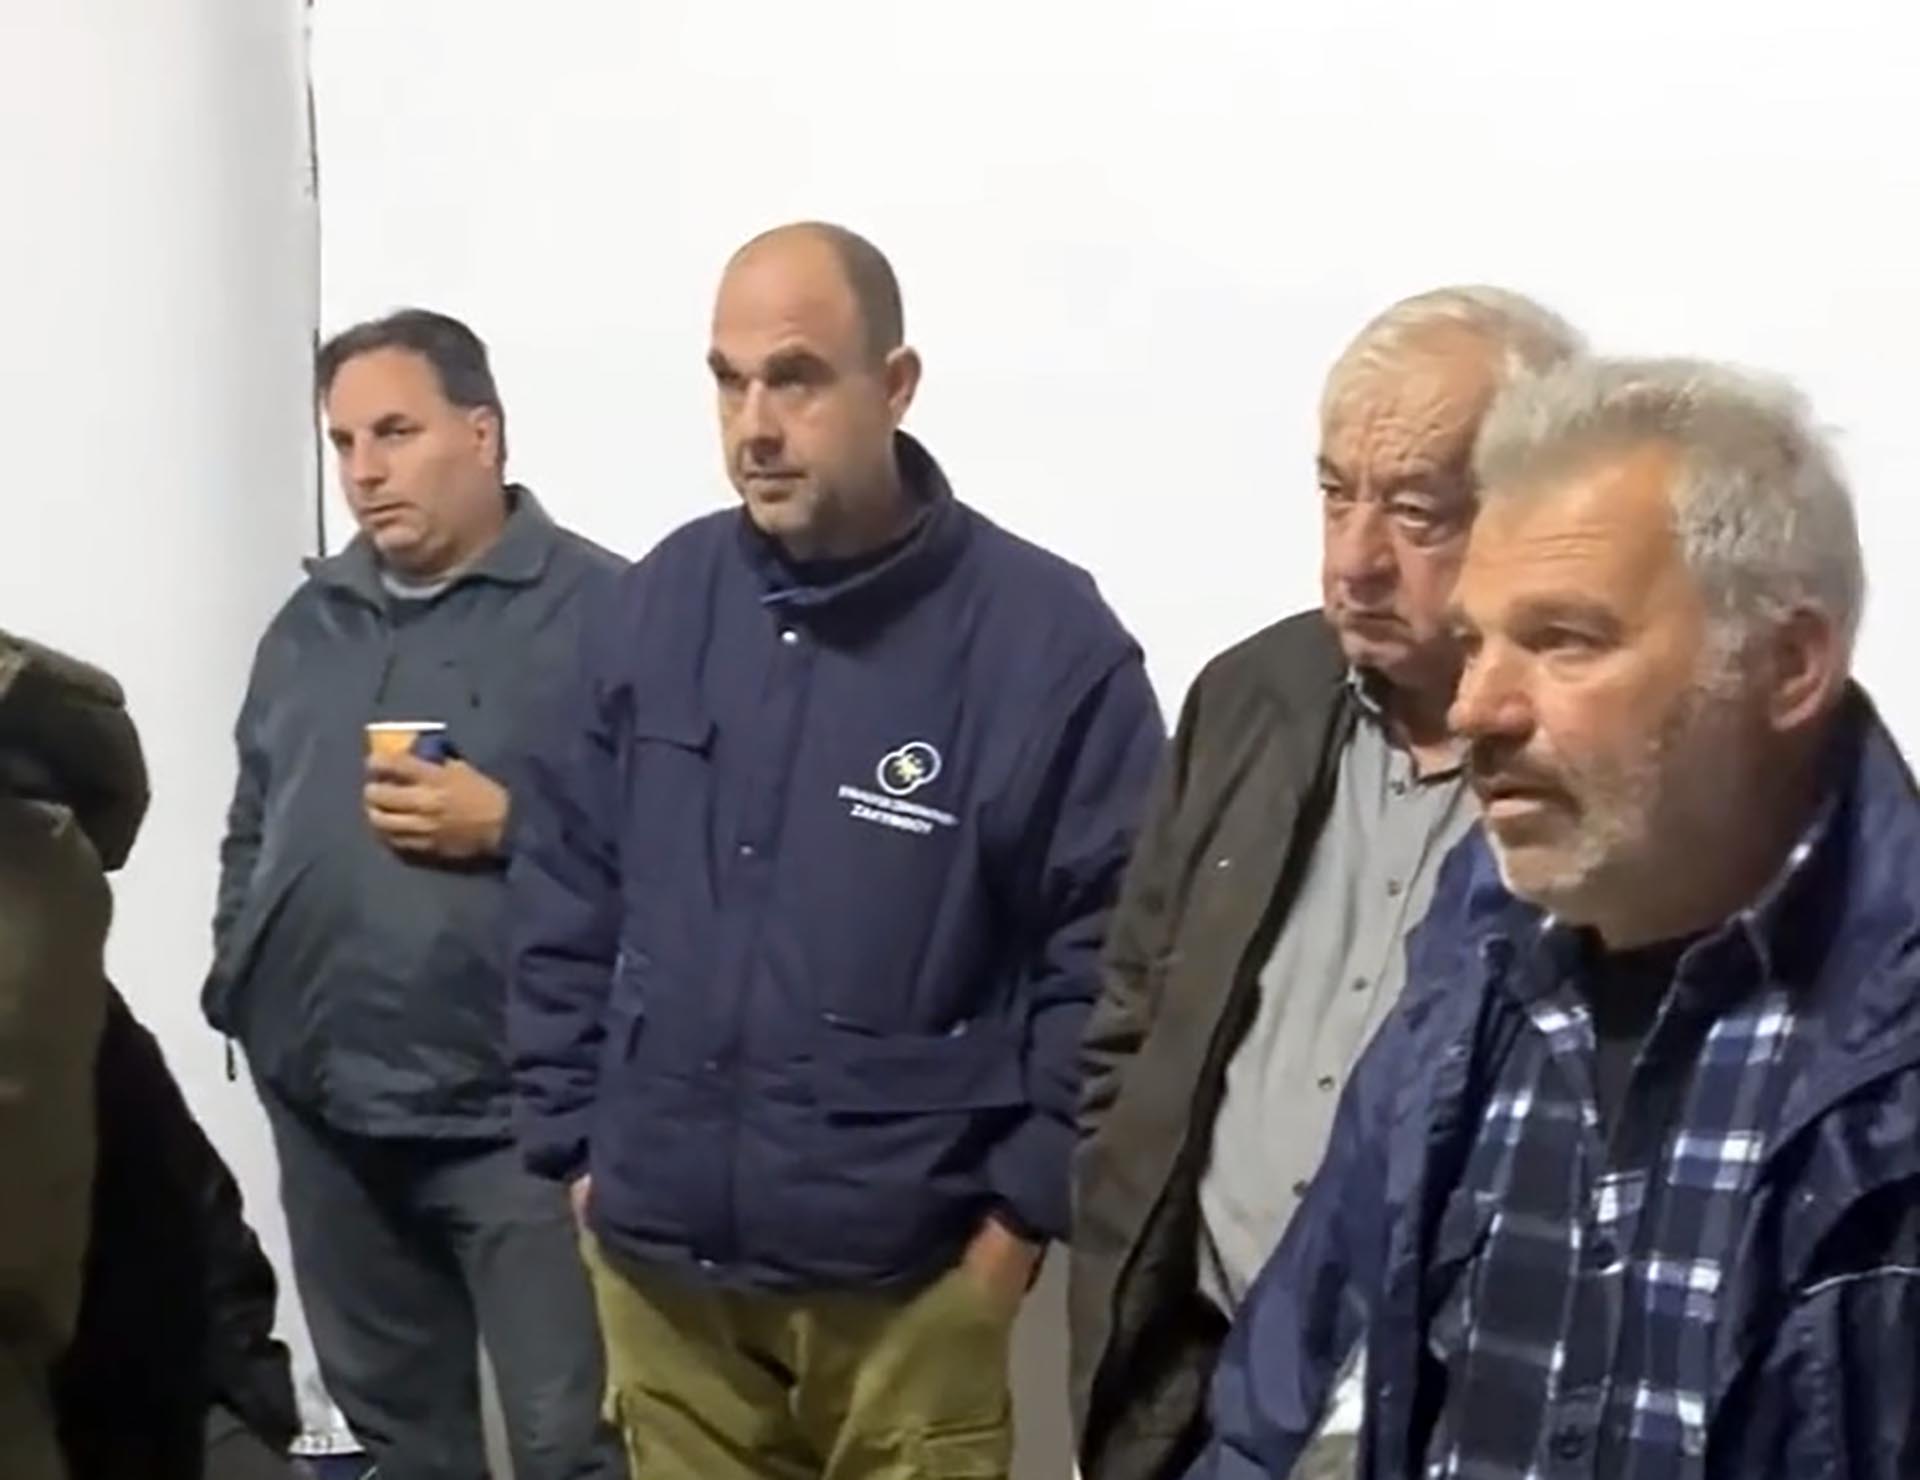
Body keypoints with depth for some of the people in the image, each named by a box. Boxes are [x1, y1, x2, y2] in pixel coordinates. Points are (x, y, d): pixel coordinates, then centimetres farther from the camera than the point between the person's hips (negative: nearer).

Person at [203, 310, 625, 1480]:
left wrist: (506, 825, -21)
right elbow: (252, 830, 21)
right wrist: (240, 987, 10)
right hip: (325, 1105, 7)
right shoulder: (313, 620, 14)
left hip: (515, 1111, -7)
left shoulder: (596, 609, -9)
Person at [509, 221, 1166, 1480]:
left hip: (907, 1281, -4)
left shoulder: (1046, 636, -11)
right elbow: (567, 902, 10)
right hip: (659, 1264, 4)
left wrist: (1022, 1212, -8)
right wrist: (576, 1144, 8)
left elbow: (1112, 959, -9)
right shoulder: (661, 602, 3)